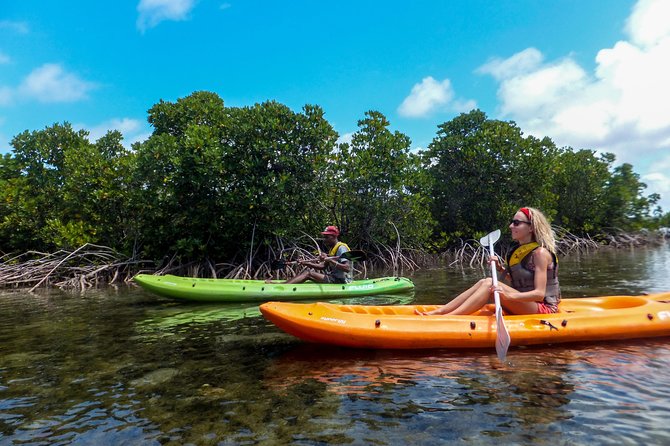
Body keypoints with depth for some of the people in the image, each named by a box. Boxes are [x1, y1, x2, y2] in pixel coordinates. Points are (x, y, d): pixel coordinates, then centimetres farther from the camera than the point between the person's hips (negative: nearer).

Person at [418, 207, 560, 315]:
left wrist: (509, 296, -36)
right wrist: (501, 269, 0)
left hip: (543, 308, -7)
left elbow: (539, 293, -21)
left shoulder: (540, 252, -13)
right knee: (484, 282, -10)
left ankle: (448, 318, -34)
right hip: (523, 307, 7)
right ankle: (438, 312, -19)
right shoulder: (519, 250, 11)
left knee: (489, 284, -26)